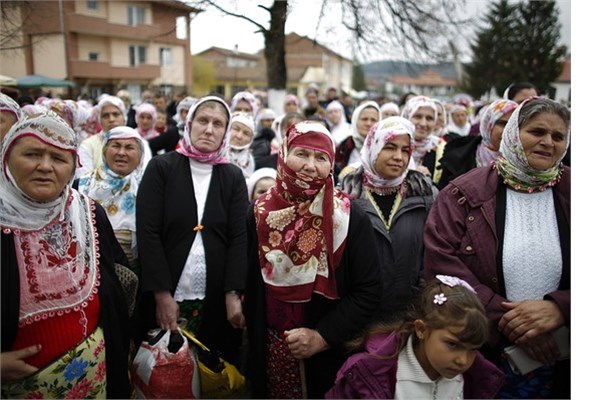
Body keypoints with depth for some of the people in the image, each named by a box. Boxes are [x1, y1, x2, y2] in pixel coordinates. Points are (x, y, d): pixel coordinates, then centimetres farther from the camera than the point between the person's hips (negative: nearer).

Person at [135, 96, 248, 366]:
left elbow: (239, 238, -2)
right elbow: (148, 232, -8)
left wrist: (233, 294, -12)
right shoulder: (161, 167, -2)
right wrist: (162, 294, -13)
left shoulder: (233, 177, 5)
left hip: (216, 298, 2)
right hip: (166, 296, -1)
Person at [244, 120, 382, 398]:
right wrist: (250, 341, -2)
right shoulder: (259, 213, -5)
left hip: (329, 353, -1)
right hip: (270, 351, 2)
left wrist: (322, 336, -17)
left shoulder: (350, 217, -11)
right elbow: (247, 284, 2)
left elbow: (368, 290, -10)